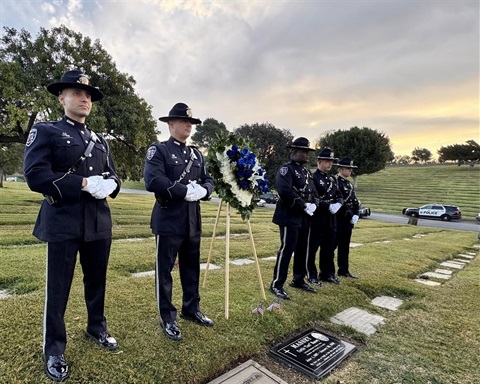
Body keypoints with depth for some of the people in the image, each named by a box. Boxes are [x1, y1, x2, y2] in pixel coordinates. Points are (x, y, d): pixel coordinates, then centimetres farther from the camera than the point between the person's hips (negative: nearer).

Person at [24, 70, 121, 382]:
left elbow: (114, 175, 14)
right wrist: (84, 183, -21)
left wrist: (109, 184, -10)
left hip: (99, 222, 5)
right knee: (58, 288, 6)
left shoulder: (99, 140, 16)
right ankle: (54, 351, 24)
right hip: (62, 222, -5)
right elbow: (35, 175, -13)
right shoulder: (45, 131, -1)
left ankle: (97, 329, 37)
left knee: (97, 281, 17)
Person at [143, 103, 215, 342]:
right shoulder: (158, 150, -4)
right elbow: (152, 181, -19)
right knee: (164, 271, 6)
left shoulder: (196, 154, 15)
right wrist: (186, 190, -21)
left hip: (193, 222, 6)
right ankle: (168, 319, 21)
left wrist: (202, 190, -11)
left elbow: (208, 181, 12)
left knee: (192, 268, 16)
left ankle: (191, 310, 34)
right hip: (168, 221, -6)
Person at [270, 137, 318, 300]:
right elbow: (285, 191, -25)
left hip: (304, 217, 9)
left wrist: (313, 205, -3)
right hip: (290, 216, -9)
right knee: (287, 249, -6)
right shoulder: (286, 169, -11)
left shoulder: (306, 171, 16)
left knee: (302, 250, 15)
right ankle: (277, 284, 5)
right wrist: (303, 205, -19)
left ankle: (298, 280, 30)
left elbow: (313, 192, 18)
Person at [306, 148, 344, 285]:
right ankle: (312, 275, 16)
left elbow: (339, 195, 15)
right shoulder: (313, 177, -11)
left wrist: (338, 203, -7)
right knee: (313, 247, 3)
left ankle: (327, 273, 28)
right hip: (317, 218, -7)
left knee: (329, 248, 15)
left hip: (331, 218, 8)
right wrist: (329, 206, -22)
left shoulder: (332, 178, 14)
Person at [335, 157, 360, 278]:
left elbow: (355, 201, 13)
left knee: (345, 247, 15)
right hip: (338, 220, -8)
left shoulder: (349, 184, 16)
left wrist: (356, 215, -2)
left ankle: (343, 270, 25)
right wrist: (350, 216, -16)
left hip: (348, 221, 9)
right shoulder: (335, 183, -12)